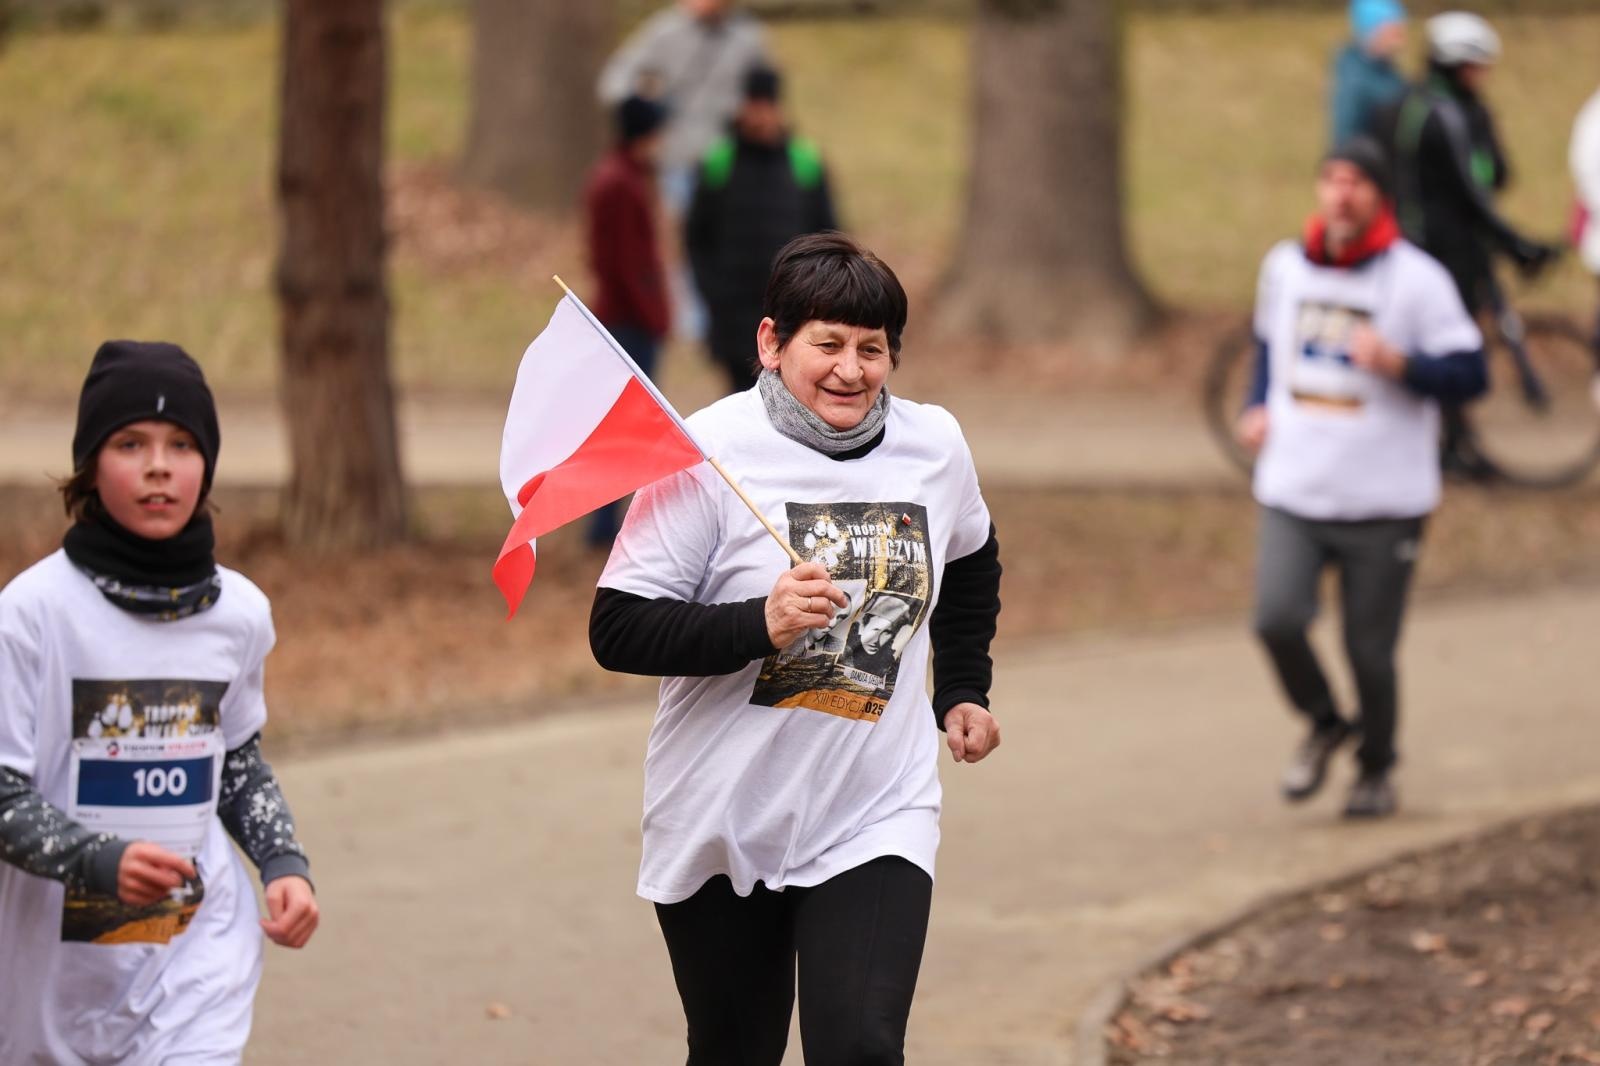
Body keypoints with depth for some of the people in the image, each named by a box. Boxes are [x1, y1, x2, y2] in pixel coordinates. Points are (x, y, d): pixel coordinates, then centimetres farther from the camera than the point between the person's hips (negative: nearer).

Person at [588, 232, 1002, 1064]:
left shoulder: (935, 447, 2)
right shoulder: (710, 454, -13)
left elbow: (970, 563, 26)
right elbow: (617, 629, -18)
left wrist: (963, 691, 20)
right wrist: (761, 623, -29)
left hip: (875, 829, 2)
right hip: (719, 833, -1)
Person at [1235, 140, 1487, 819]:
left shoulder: (1417, 279, -7)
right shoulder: (1284, 267, 9)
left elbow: (1471, 375, -7)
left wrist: (1397, 363, -23)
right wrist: (1258, 408, 10)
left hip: (1383, 506, -3)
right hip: (1292, 494, 3)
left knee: (1370, 650, 3)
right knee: (1277, 618, -16)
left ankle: (1375, 769, 29)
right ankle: (1324, 725, 13)